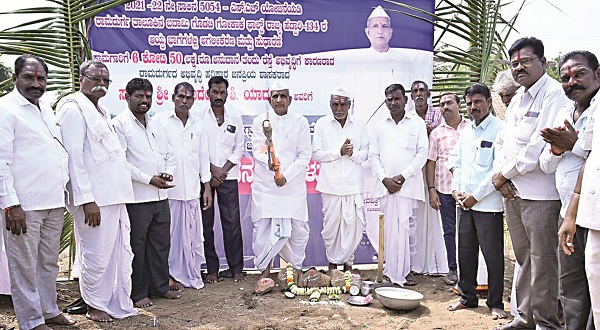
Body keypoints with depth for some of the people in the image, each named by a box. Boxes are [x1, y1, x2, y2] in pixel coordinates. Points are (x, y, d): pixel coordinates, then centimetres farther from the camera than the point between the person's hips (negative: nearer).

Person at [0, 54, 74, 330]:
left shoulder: (46, 108, 16)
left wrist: (64, 183, 17)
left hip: (54, 201, 8)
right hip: (24, 205, -8)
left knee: (49, 261, 17)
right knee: (25, 265, 3)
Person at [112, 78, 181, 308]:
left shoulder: (155, 125, 18)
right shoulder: (119, 124, -5)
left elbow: (169, 154, 20)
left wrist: (168, 172, -2)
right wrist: (149, 179, -17)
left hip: (161, 196, 7)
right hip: (137, 198, -7)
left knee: (161, 243, 13)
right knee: (137, 246, 2)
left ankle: (160, 286, 25)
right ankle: (138, 293, 13)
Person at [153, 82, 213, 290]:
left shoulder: (198, 124, 13)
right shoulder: (159, 120, 1)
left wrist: (207, 188, 12)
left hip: (191, 189, 4)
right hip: (167, 187, -3)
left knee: (192, 233, 6)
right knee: (170, 232, 0)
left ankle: (191, 274, 18)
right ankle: (171, 275, 13)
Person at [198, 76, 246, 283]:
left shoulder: (235, 118, 8)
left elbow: (239, 149, 6)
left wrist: (223, 171, -5)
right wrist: (212, 169, -8)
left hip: (228, 177, 1)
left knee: (232, 223, 0)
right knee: (206, 224, 3)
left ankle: (236, 268, 9)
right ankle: (212, 269, 12)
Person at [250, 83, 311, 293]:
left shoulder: (300, 122, 5)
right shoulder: (260, 121, 5)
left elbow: (304, 155, 1)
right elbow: (257, 150, -3)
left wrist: (286, 175, -12)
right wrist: (268, 161, -26)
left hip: (293, 185, 0)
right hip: (265, 185, 0)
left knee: (298, 228, 4)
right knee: (263, 227, 0)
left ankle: (297, 269, 25)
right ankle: (264, 272, 15)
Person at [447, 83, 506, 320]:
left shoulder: (499, 129, -8)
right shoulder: (466, 131, 15)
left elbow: (499, 168, -14)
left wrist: (476, 195, -13)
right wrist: (456, 189, 4)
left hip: (488, 204, -7)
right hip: (464, 202, 7)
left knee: (493, 255, 2)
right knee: (465, 252, 13)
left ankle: (495, 303, 15)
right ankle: (468, 297, 26)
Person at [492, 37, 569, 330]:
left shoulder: (553, 93, -11)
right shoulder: (517, 99, 17)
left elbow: (540, 144, -19)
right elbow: (503, 140, 17)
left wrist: (506, 172, -10)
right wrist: (499, 175, 1)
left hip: (539, 193, -8)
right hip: (510, 191, 8)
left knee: (542, 259, 0)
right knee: (524, 258, 16)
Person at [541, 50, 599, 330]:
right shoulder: (564, 114, 17)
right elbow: (545, 166, 18)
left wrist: (575, 144, -16)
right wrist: (556, 149, -2)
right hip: (568, 214, 8)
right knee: (570, 288, 15)